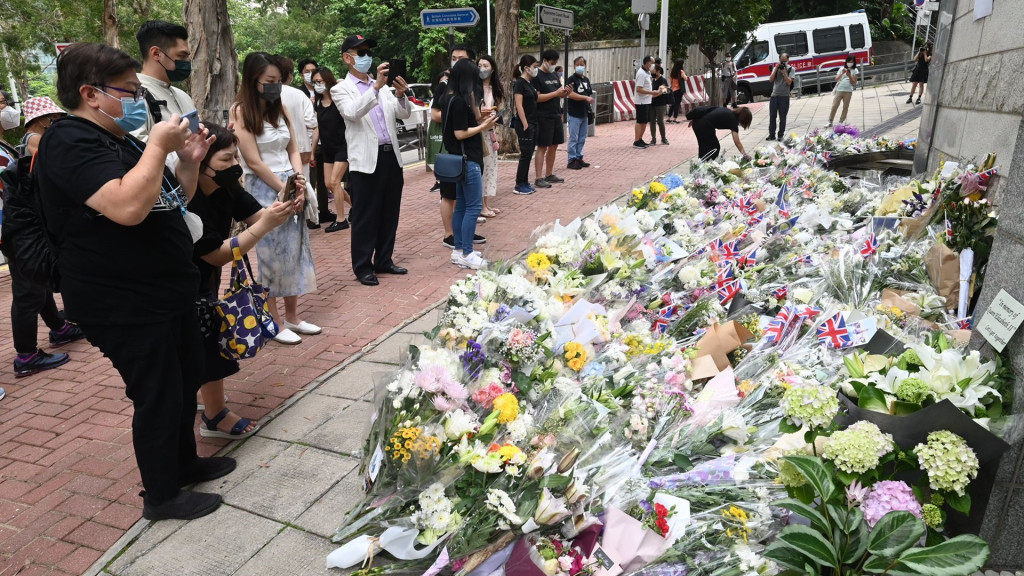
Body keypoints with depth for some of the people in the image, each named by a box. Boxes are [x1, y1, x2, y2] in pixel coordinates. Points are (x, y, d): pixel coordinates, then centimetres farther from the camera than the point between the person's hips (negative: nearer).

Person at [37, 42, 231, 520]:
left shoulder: (122, 140, 14)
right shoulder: (70, 143, -16)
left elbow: (173, 202, 20)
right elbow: (127, 207, -32)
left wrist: (189, 161, 3)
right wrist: (159, 146, -21)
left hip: (168, 289, 10)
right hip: (126, 305, -10)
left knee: (187, 380, 20)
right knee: (158, 397, 1)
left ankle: (186, 462, 39)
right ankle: (162, 495, 19)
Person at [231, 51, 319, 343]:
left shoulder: (280, 108, 10)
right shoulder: (241, 111, -8)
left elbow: (293, 150, 9)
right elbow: (254, 162, -13)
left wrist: (299, 185, -6)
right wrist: (283, 189, -12)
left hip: (290, 186, 6)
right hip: (263, 189, -6)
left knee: (295, 250, 9)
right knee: (270, 254, 0)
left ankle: (292, 316, 20)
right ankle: (274, 322, 11)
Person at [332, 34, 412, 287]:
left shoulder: (382, 87, 15)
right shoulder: (341, 89, -1)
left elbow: (404, 114, 9)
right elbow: (352, 112, -20)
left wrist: (401, 95, -12)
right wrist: (376, 87, -30)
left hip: (391, 156, 6)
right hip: (366, 160, -6)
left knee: (389, 213, 12)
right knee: (365, 217, 1)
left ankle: (384, 261, 24)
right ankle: (363, 267, 10)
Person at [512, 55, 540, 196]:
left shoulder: (529, 83, 14)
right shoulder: (519, 83, -12)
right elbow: (519, 106, -17)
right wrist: (525, 125, -19)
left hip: (533, 123, 9)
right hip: (524, 124, -8)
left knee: (529, 154, 10)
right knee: (526, 154, -5)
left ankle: (525, 183, 18)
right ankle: (519, 186, 2)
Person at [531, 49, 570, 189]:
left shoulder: (555, 75, 15)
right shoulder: (537, 76, -9)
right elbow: (537, 97, -16)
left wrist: (565, 93, -3)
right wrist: (556, 93, -19)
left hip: (556, 116, 8)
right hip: (543, 117, -8)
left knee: (554, 146, 12)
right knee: (542, 147, -5)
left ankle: (549, 175, 22)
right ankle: (539, 179, -2)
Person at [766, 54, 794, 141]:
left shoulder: (790, 69, 1)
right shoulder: (775, 68, 11)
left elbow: (789, 82, -7)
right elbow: (771, 80, 1)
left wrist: (784, 72, -14)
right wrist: (776, 69, -6)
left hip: (784, 96, -3)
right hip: (774, 95, 3)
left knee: (782, 117, 2)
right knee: (772, 116, 3)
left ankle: (781, 135, 10)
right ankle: (771, 134, 10)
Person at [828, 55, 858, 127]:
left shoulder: (854, 71, 6)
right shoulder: (842, 69, 8)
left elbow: (854, 82, 1)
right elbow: (836, 79, 1)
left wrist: (849, 76, -13)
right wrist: (842, 73, -14)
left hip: (848, 91, 0)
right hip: (839, 90, 0)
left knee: (845, 107, 3)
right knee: (834, 106, -3)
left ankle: (841, 122, 11)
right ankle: (830, 122, 3)